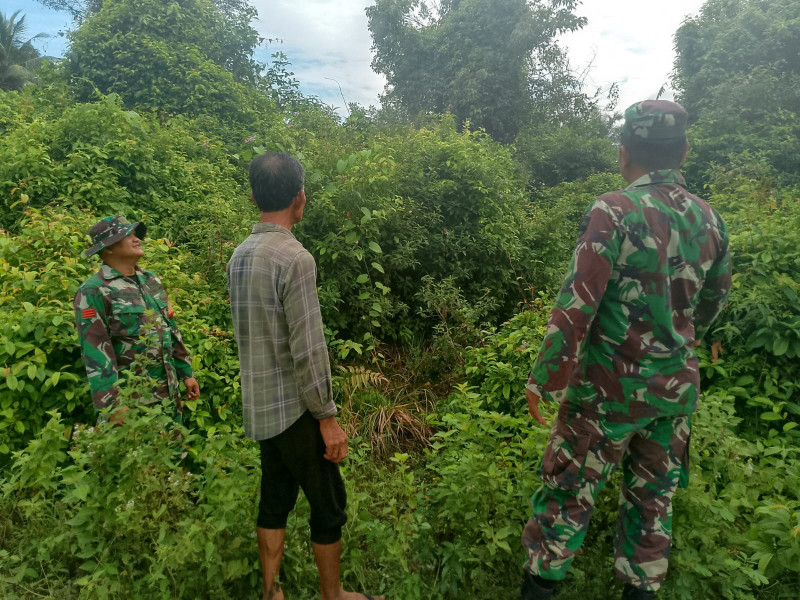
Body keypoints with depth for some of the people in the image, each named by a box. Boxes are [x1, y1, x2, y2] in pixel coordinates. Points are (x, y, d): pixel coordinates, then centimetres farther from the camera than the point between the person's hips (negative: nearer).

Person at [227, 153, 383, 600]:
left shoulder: (241, 255, 4)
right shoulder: (295, 258, -21)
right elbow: (308, 351, -22)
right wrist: (328, 417, -13)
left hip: (260, 406, 8)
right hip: (294, 408, -8)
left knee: (276, 499, 18)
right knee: (329, 505, 9)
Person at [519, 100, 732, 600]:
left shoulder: (614, 211, -17)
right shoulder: (710, 219, 2)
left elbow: (576, 306, -23)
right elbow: (715, 301, 16)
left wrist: (544, 380, -14)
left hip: (610, 388, -5)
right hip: (678, 387, 6)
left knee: (569, 491, 10)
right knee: (654, 495, 20)